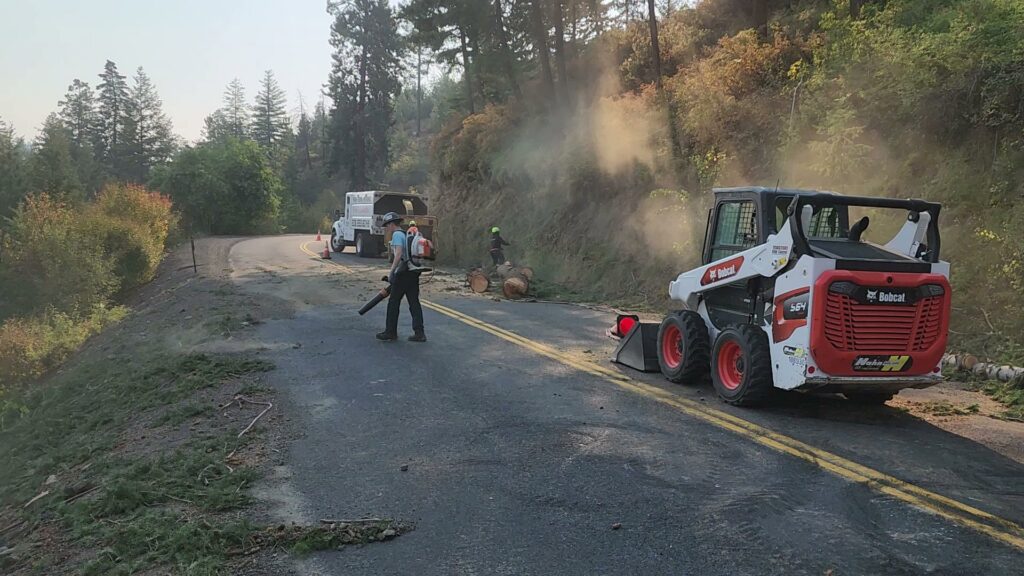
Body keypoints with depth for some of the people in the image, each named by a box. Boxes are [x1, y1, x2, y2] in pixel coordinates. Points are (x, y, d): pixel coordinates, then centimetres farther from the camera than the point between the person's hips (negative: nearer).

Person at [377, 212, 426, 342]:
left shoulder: (397, 235, -8)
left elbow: (398, 254, -21)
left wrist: (391, 272, -20)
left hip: (403, 273, -8)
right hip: (414, 272, 8)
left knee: (394, 303, 2)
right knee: (414, 302, 7)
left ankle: (390, 332, 8)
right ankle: (419, 333, 4)